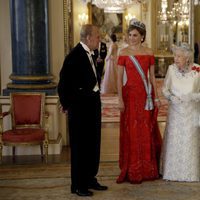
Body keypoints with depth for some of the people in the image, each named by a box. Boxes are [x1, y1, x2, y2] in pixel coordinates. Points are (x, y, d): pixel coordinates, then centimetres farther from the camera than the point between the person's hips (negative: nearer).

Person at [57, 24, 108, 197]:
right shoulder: (75, 56, -18)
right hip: (80, 106, -9)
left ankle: (90, 179, 31)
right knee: (80, 145, 2)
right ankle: (78, 185, 13)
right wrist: (66, 104, -10)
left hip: (93, 104, 9)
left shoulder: (90, 54, 8)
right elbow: (64, 83, -19)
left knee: (93, 143, 17)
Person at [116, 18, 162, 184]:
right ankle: (132, 171, 12)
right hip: (130, 95, -2)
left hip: (146, 96, 2)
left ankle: (148, 169, 21)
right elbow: (119, 78, -4)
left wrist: (156, 97, 4)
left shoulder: (149, 53, 5)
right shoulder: (124, 53, -1)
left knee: (147, 132, 7)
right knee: (131, 132, 2)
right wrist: (120, 99, -11)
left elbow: (152, 76, 8)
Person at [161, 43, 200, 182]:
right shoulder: (171, 69, -5)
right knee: (173, 141, 7)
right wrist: (171, 97, -13)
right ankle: (173, 172, 21)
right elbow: (165, 88, 5)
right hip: (175, 112, 2)